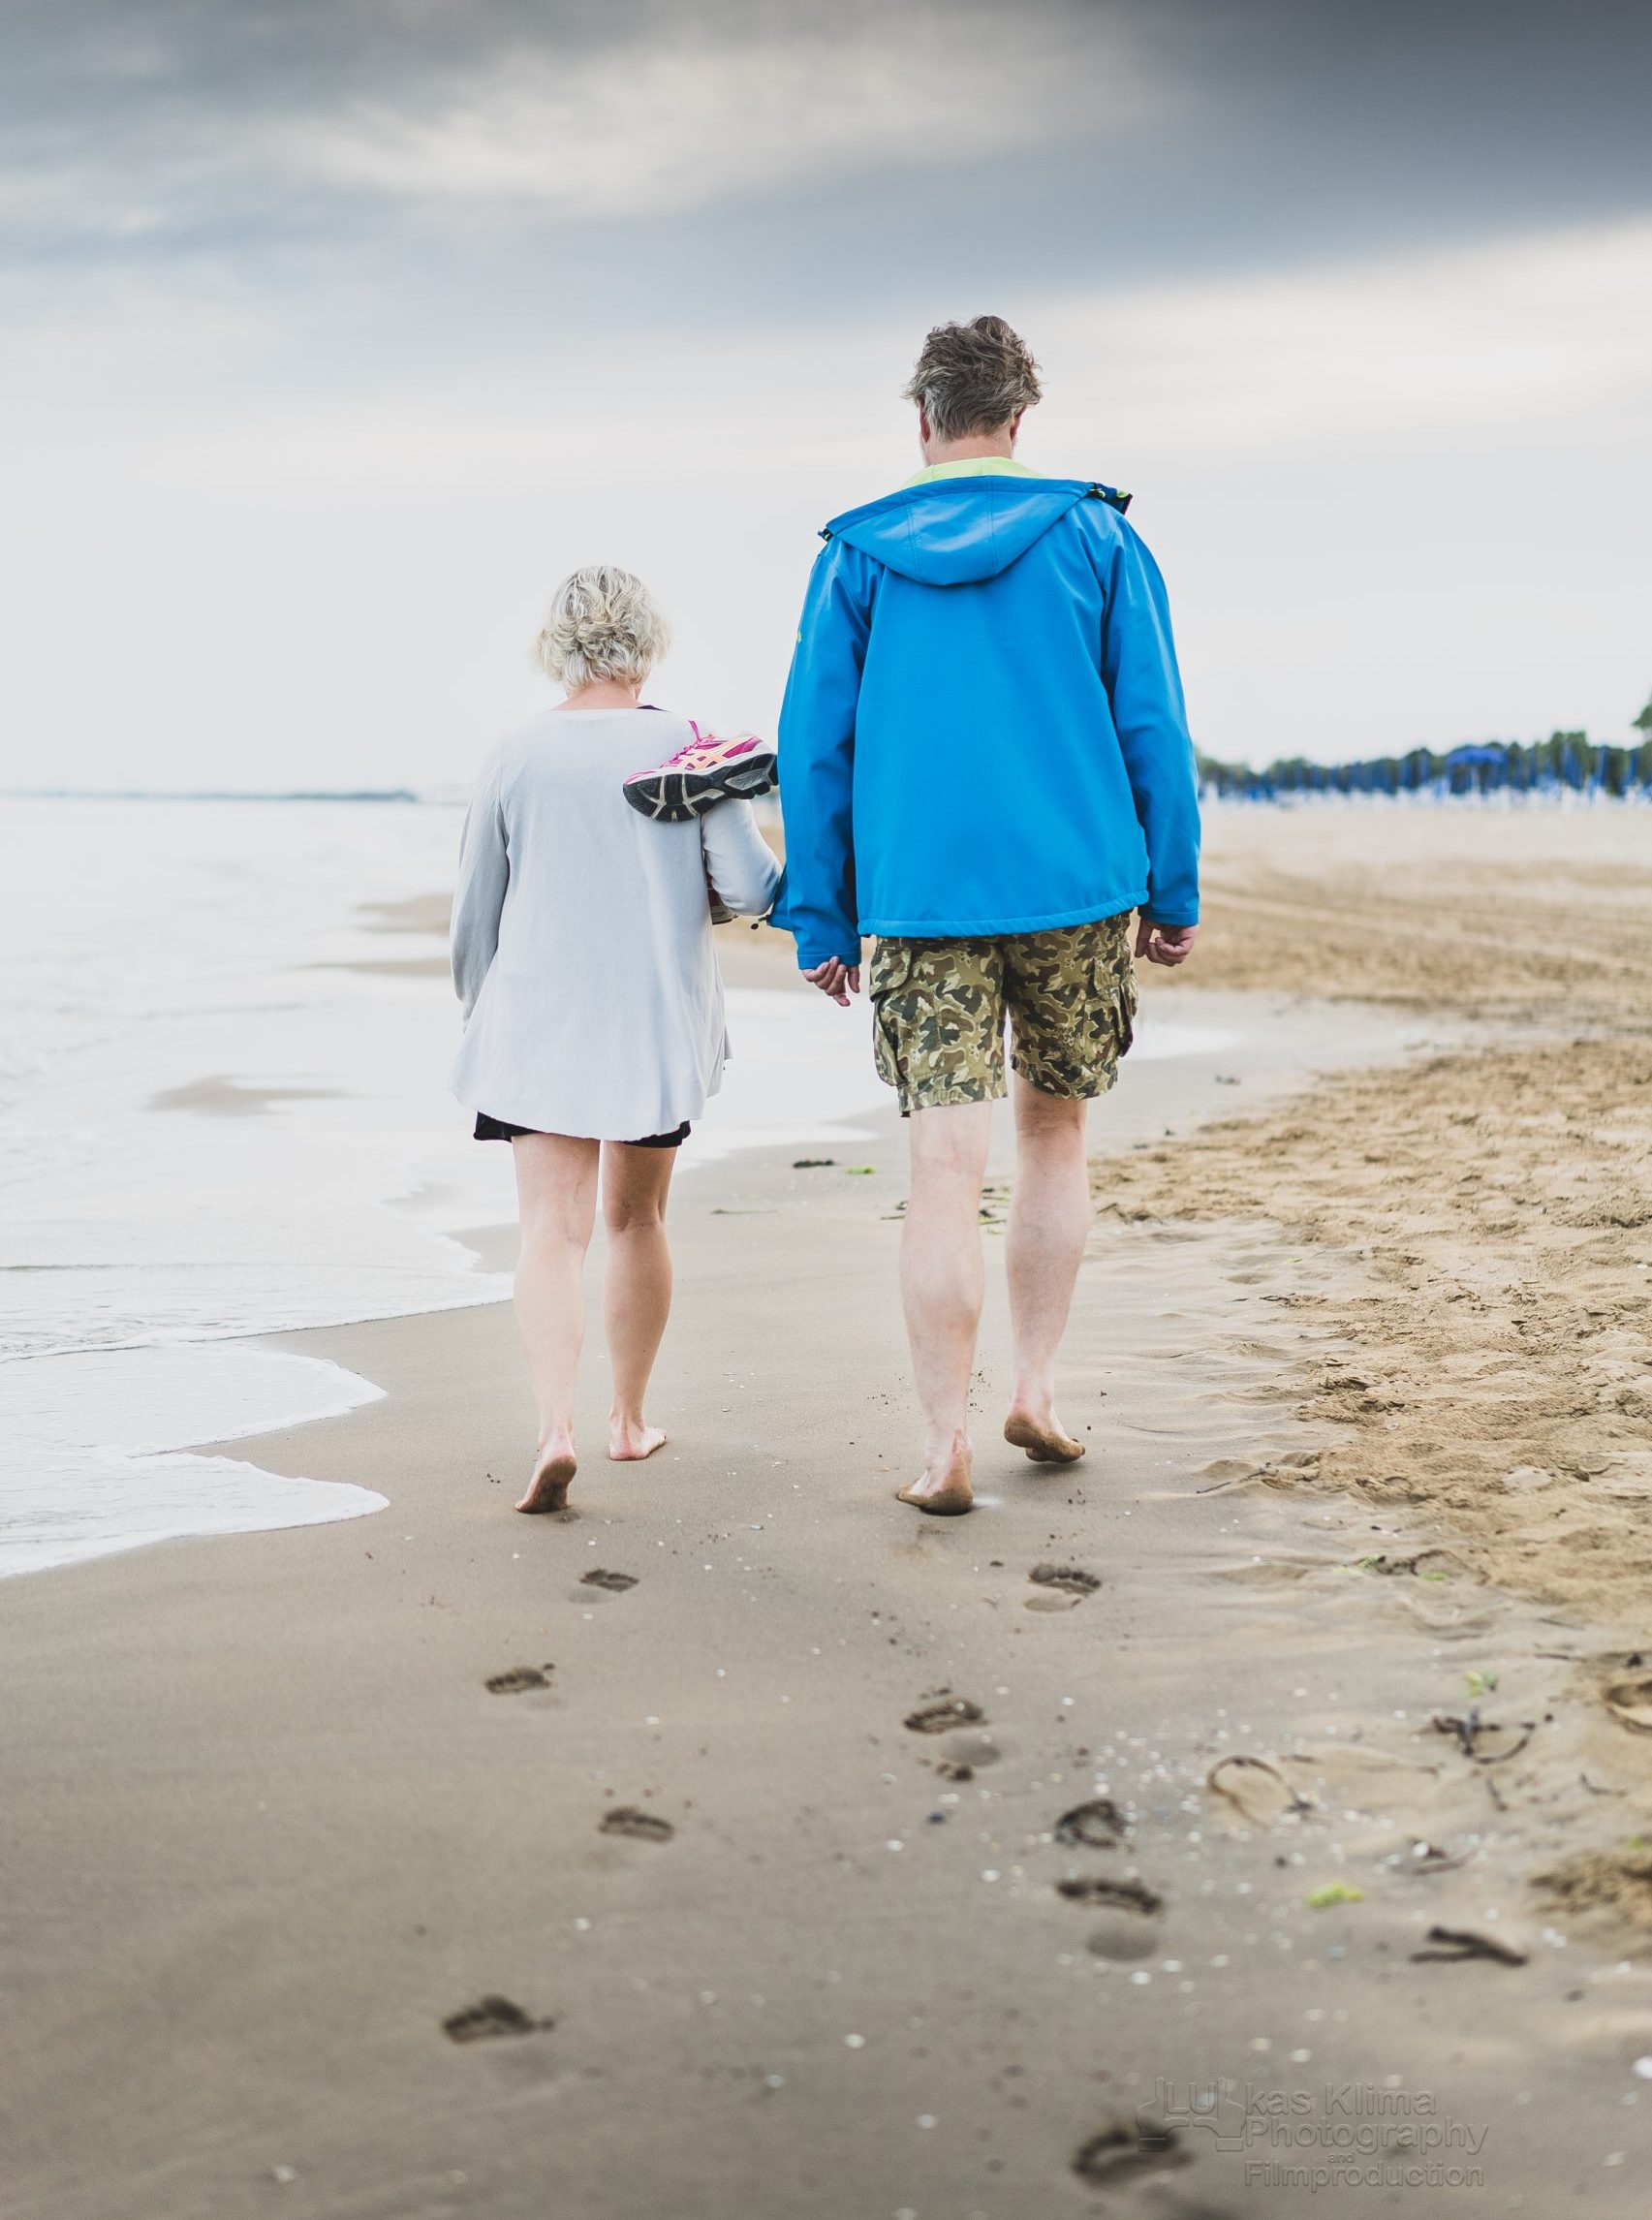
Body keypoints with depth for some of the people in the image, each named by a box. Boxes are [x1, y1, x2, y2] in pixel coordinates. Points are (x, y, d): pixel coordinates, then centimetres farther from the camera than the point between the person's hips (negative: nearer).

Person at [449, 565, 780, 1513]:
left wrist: (481, 1008, 24)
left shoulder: (516, 758, 0)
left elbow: (475, 913, 8)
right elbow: (749, 882, -9)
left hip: (539, 1019, -1)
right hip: (658, 1024, 1)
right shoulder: (687, 743, -4)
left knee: (553, 1229, -5)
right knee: (637, 1219, 17)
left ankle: (555, 1427, -24)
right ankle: (630, 1419, 29)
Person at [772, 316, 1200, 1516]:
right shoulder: (1097, 537, 4)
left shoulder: (856, 556, 6)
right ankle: (1037, 1391, 17)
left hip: (919, 901, 0)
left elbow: (814, 745, 5)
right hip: (1075, 886, 0)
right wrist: (1174, 897, 7)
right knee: (1056, 1135, 18)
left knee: (946, 1169, -2)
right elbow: (1153, 728, 2)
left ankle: (946, 1448, -2)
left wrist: (820, 920, 10)